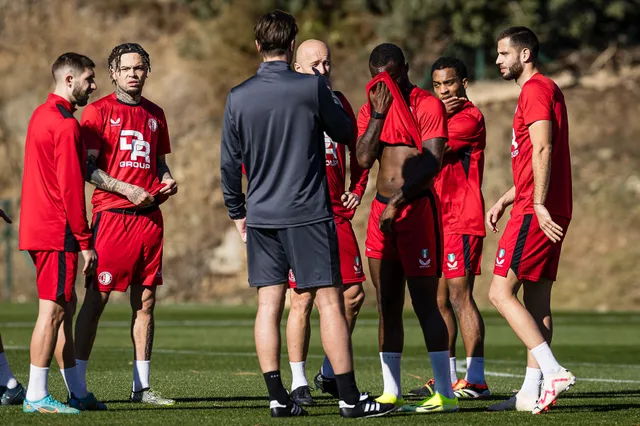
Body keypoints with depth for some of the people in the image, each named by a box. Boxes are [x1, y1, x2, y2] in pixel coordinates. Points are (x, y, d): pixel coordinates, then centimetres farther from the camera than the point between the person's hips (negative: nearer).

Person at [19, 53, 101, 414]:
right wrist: (85, 241, -15)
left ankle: (77, 392, 18)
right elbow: (70, 188, -18)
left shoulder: (41, 115, 16)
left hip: (38, 226, 10)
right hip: (57, 232, -10)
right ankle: (37, 396, -4)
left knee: (65, 307, 13)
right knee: (53, 310, -6)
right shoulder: (66, 125, -15)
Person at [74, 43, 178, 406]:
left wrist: (168, 180, 5)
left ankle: (142, 386, 12)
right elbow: (88, 169, -7)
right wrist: (128, 190, -15)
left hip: (150, 216, 6)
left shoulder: (155, 114, 16)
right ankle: (78, 384, -2)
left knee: (145, 301, 7)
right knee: (97, 298, -6)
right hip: (112, 215, -6)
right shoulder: (99, 111, -2)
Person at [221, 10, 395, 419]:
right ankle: (349, 397, -2)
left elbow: (230, 162, 5)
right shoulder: (313, 87, -8)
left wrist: (237, 211, 17)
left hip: (260, 215, 3)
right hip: (308, 214, -3)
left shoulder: (238, 97, 1)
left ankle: (278, 397, 4)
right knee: (329, 301, -1)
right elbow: (346, 133, 6)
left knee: (269, 304, 6)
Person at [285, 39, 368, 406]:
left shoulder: (338, 103, 12)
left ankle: (329, 372, 18)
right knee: (302, 300, -5)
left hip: (337, 214, 5)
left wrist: (358, 189, 11)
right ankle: (299, 382, 2)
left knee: (354, 293, 3)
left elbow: (356, 151, 24)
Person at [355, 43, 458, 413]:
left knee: (424, 302, -10)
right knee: (387, 305, 7)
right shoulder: (371, 110, 13)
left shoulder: (428, 105, -5)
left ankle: (446, 393, -10)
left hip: (418, 207, -6)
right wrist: (378, 114, -8)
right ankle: (391, 392, 13)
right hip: (381, 211, 6)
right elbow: (364, 159, -1)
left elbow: (433, 161, -15)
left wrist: (398, 201, -20)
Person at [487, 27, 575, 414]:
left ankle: (554, 372, -17)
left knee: (501, 292, -10)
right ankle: (532, 392, 9)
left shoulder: (535, 90, -9)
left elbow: (542, 150, -21)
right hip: (550, 211, 10)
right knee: (537, 300, 9)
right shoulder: (546, 90, 22)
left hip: (536, 213, -10)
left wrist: (538, 205, -26)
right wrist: (504, 202, 25)